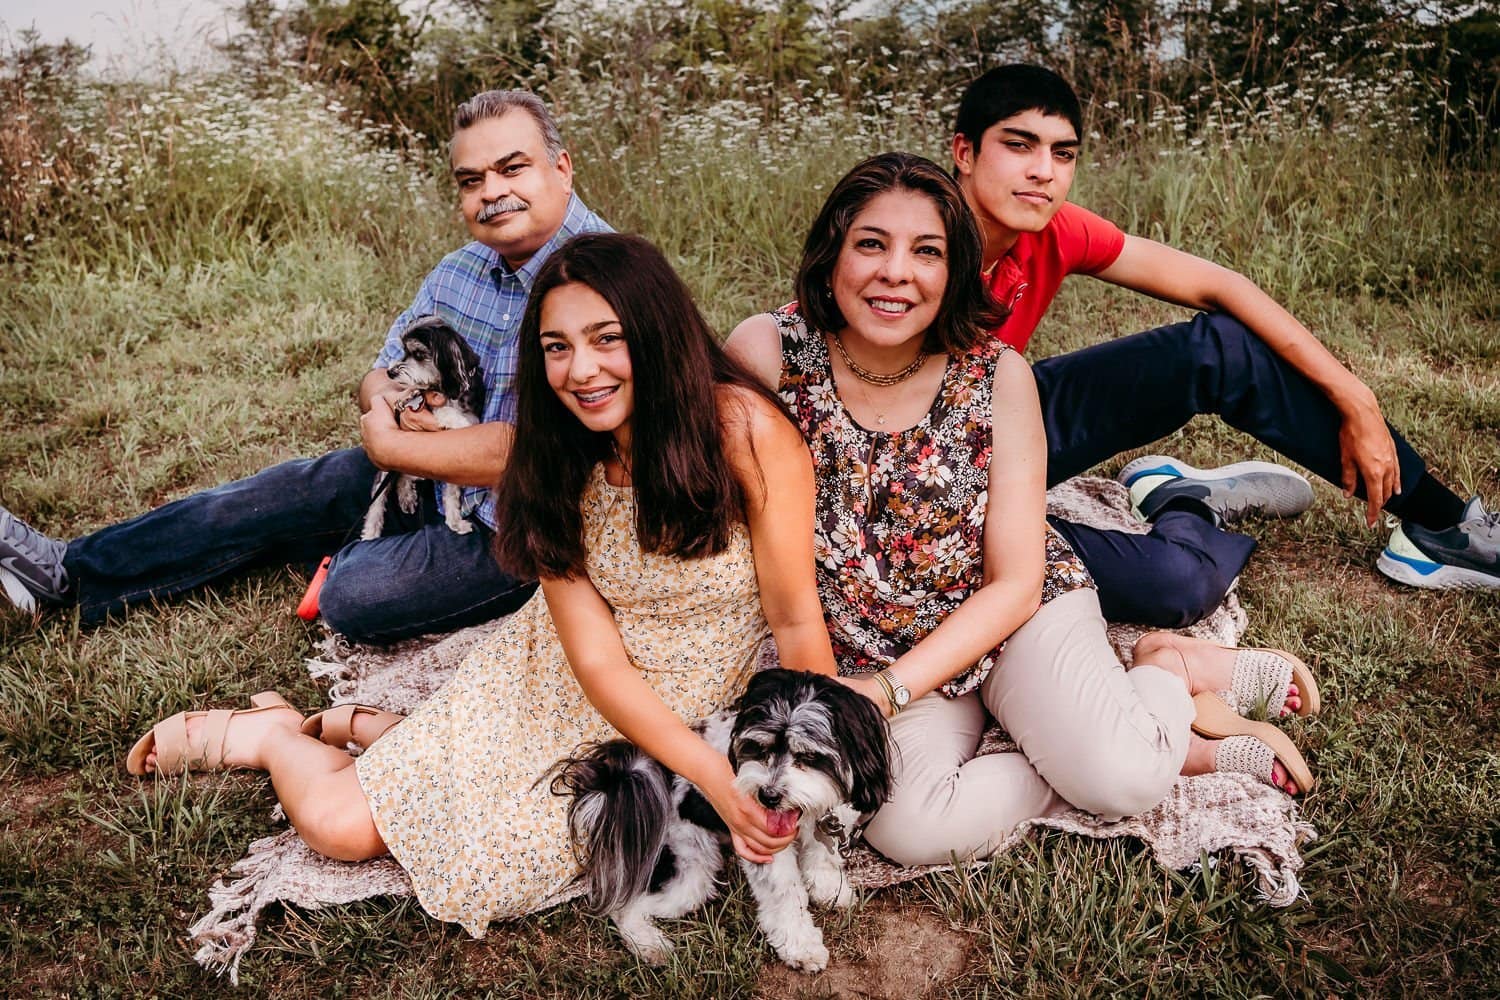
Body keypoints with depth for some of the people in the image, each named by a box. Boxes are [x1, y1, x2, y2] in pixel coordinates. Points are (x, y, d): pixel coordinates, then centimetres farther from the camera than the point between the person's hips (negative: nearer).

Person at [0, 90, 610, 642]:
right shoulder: (459, 272, 4)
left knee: (357, 594, -23)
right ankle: (71, 570, 22)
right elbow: (379, 378, 12)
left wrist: (387, 443, -17)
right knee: (283, 494, 8)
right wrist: (389, 400, -16)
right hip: (433, 477, 8)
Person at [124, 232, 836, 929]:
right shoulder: (558, 465, -11)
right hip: (553, 677, 2)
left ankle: (356, 725, 18)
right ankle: (274, 734, 28)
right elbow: (598, 662, -17)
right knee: (335, 820, -7)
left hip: (686, 716, -1)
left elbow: (796, 620, -18)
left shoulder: (744, 429, -24)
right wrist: (716, 778, -29)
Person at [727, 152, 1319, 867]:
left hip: (1012, 614, -1)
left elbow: (1016, 584, -11)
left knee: (1121, 779, -30)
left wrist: (887, 690, -20)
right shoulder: (766, 352, -16)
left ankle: (1172, 667, 6)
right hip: (870, 644, 2)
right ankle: (1178, 748, -6)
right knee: (907, 829, -27)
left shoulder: (996, 374, -15)